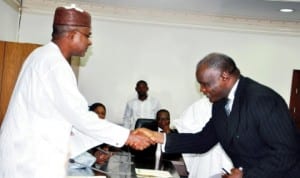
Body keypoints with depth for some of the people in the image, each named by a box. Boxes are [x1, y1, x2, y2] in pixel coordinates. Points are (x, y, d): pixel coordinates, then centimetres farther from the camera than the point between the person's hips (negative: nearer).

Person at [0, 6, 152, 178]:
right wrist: (127, 136, -15)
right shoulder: (55, 64, -20)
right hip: (32, 163, -10)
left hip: (27, 156, 10)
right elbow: (80, 116, -21)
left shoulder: (44, 56, 12)